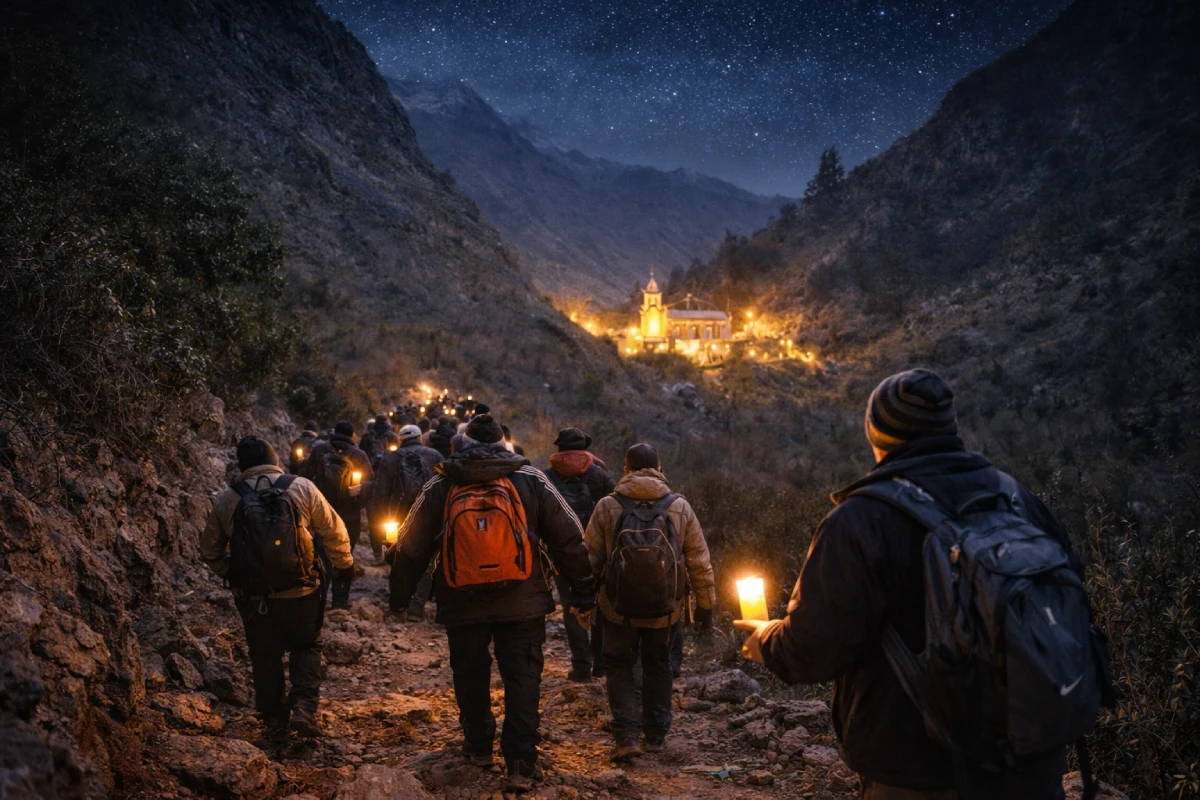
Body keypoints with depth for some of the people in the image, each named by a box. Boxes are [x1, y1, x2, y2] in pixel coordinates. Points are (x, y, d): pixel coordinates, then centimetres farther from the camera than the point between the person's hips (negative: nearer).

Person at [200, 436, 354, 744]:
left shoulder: (226, 500, -1)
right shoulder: (301, 488, -5)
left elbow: (210, 551, 9)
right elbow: (334, 531, 0)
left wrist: (230, 574, 26)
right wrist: (344, 565, 16)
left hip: (253, 595, 1)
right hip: (301, 591, -1)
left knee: (265, 656, 17)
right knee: (306, 647, 18)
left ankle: (274, 722, 20)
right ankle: (304, 707, 1)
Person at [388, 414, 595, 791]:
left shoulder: (439, 488, 0)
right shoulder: (531, 481, -2)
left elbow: (411, 548, 5)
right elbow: (568, 538, 0)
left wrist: (400, 595, 18)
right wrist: (582, 589, 8)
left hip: (463, 605, 1)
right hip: (522, 603, -1)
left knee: (471, 677, 19)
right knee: (522, 680, 6)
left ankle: (478, 747, 32)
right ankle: (521, 767, 4)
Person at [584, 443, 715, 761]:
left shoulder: (607, 507, -8)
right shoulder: (680, 507, -5)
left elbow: (590, 559, -4)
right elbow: (700, 563, -2)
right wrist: (705, 606, 8)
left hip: (618, 607, -1)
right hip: (665, 610, 2)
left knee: (619, 667, 15)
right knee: (658, 667, 21)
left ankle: (627, 735, 2)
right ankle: (656, 735, 26)